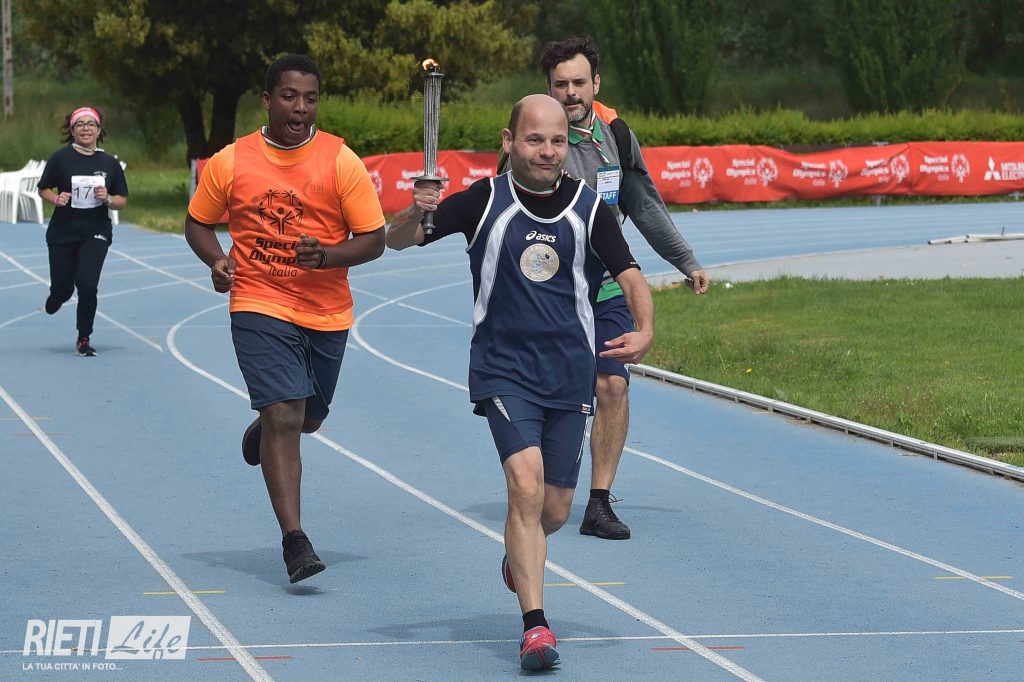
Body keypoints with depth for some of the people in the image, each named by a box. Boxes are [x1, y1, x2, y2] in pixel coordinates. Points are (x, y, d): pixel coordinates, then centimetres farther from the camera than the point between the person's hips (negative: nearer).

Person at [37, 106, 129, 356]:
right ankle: (53, 303, 45)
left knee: (87, 284, -15)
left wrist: (107, 199, -15)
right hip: (63, 233, 0)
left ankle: (84, 339, 2)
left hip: (96, 234, 0)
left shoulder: (109, 163, 0)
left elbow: (122, 201, 5)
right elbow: (43, 188, 3)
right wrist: (56, 198, -17)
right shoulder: (61, 158, -5)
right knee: (63, 287, 5)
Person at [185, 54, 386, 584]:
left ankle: (263, 430, 55)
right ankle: (294, 541, -15)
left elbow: (373, 238, -3)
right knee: (283, 415, -16)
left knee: (308, 417, 17)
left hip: (327, 314, 2)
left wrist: (328, 255, -22)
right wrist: (217, 260, -9)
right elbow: (198, 223, 12)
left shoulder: (341, 161, -5)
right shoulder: (230, 162, -2)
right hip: (259, 307, -2)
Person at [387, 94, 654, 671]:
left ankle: (520, 558, 45)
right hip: (503, 371, -3)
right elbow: (396, 240, -1)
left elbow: (631, 276, -1)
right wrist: (416, 214, -24)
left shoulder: (589, 207, 0)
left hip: (571, 375, 3)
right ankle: (535, 626, -19)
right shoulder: (484, 202, -4)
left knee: (555, 509, 8)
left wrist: (645, 331, -20)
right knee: (527, 485, -21)